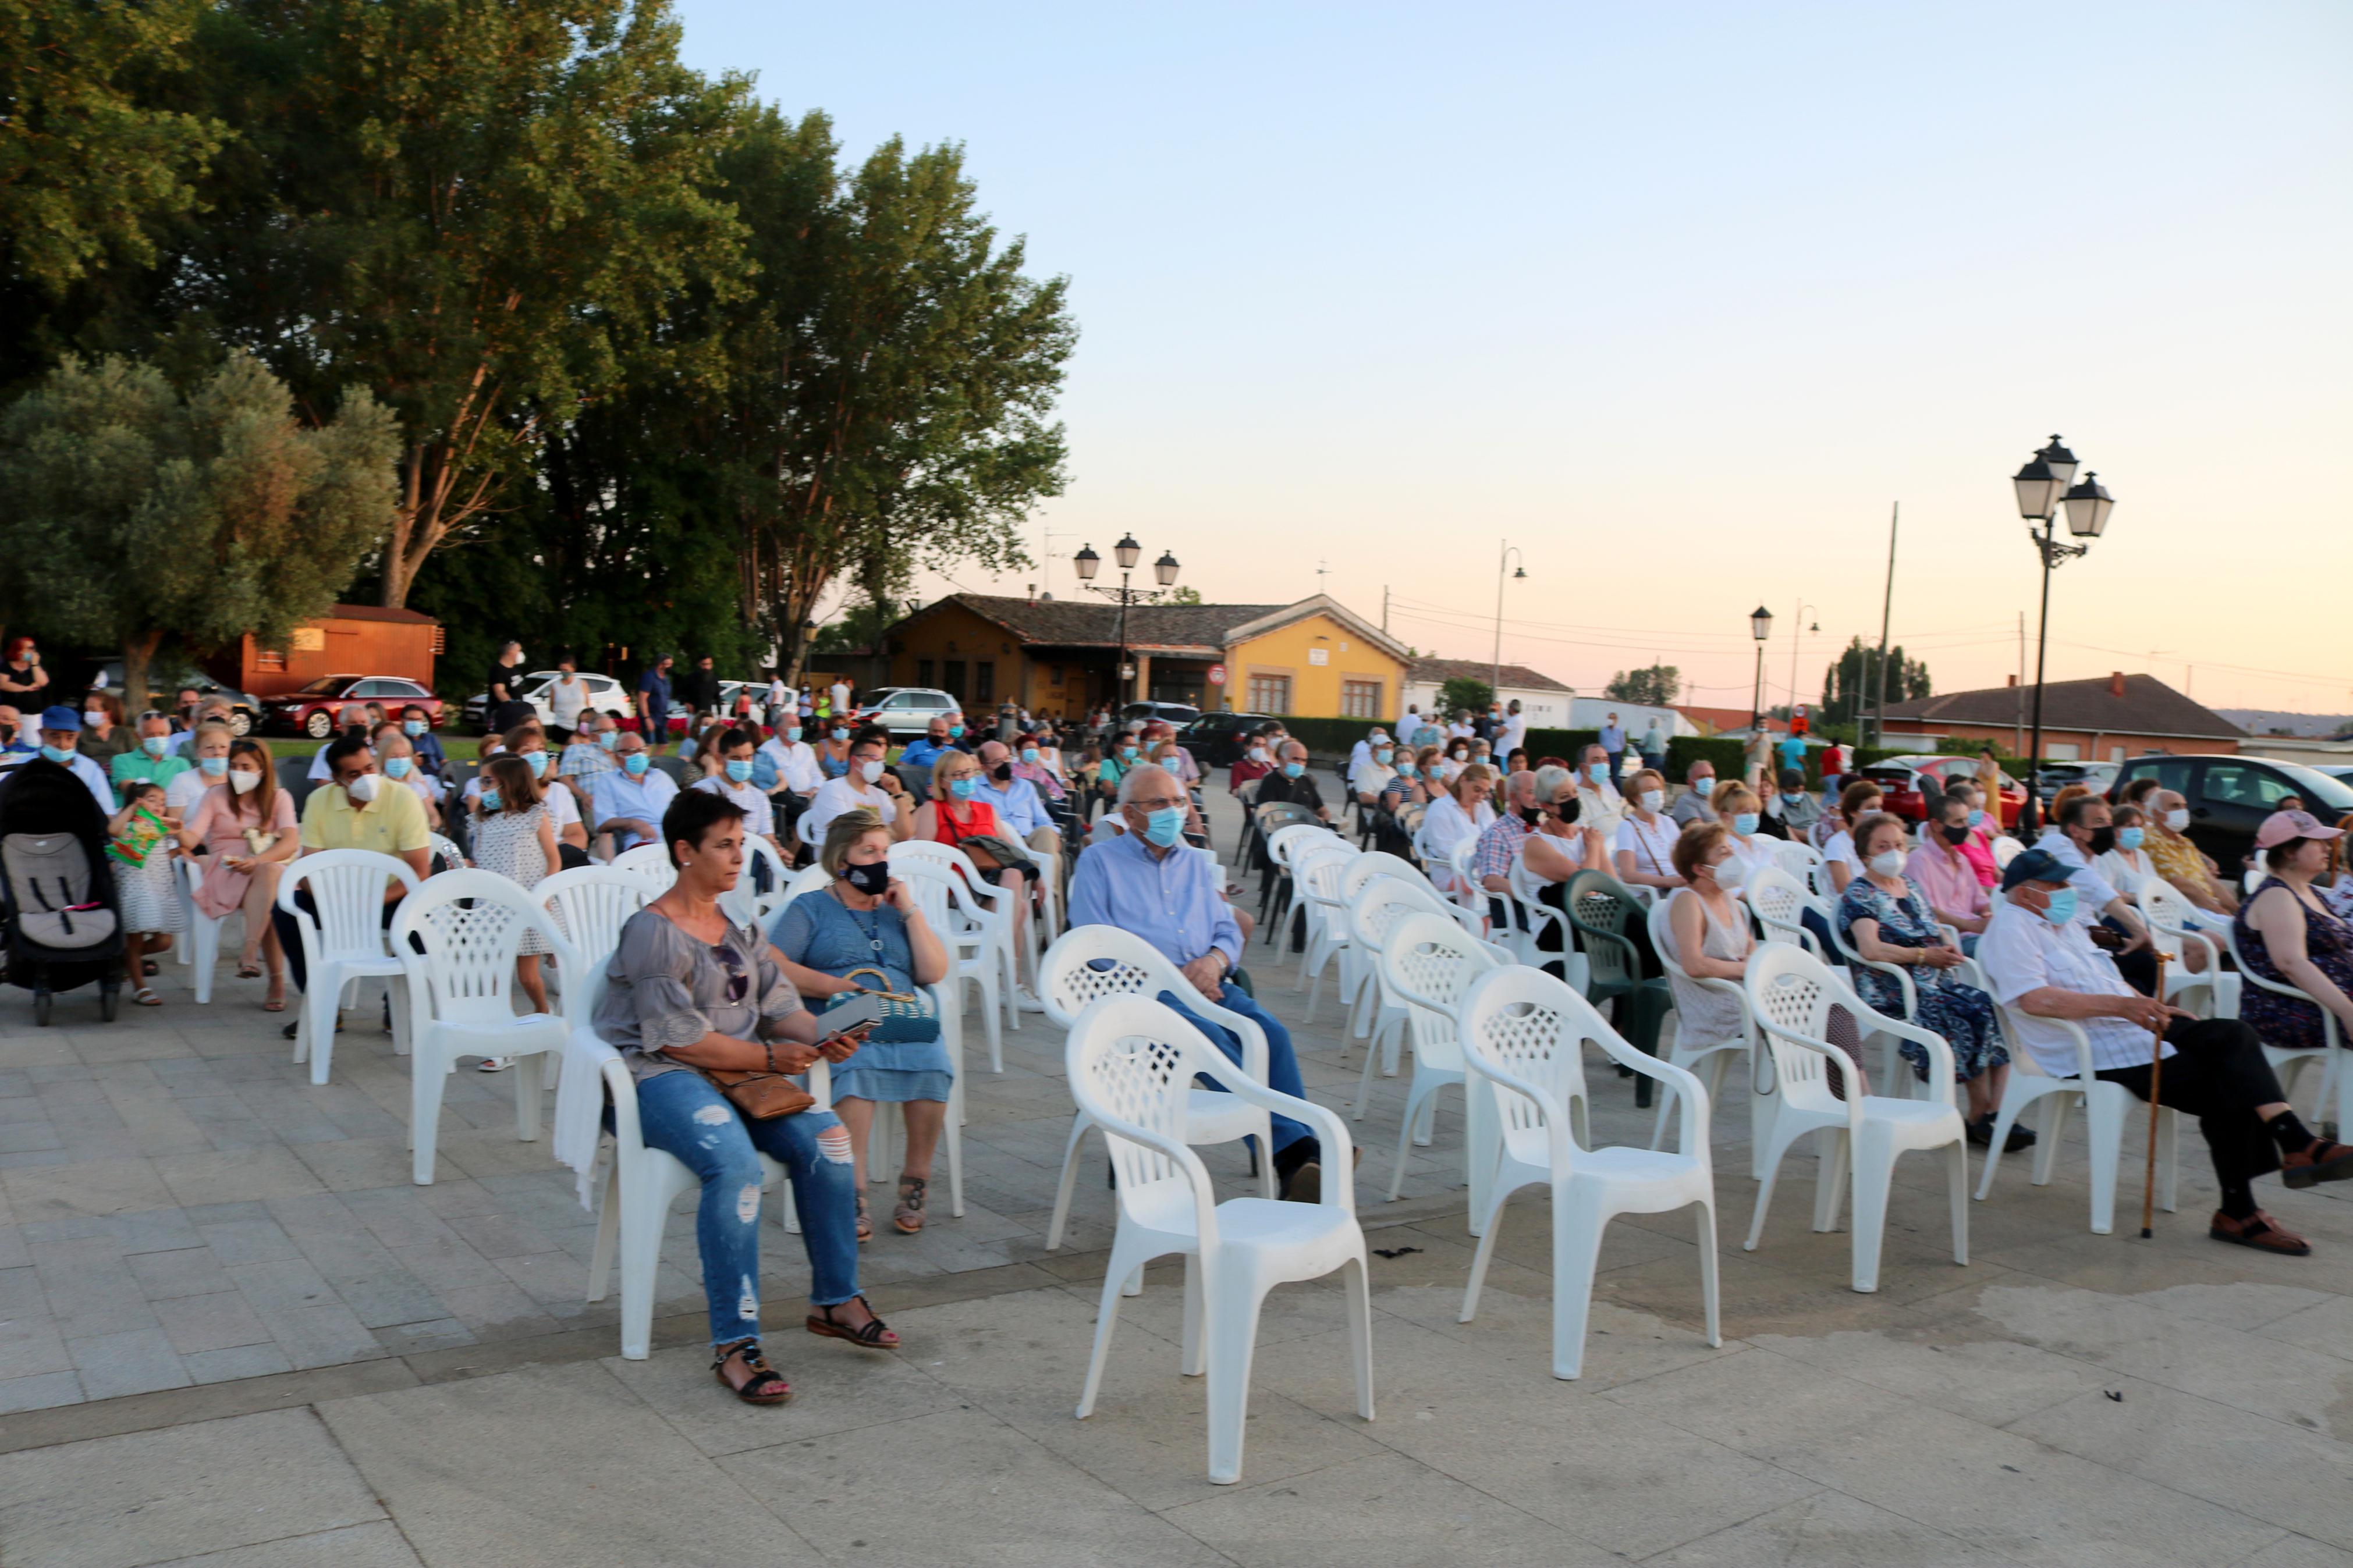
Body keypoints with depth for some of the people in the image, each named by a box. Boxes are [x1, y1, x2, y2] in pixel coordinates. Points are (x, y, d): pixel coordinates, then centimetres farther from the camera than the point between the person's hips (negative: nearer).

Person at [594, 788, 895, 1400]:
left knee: (827, 1138, -18)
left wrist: (823, 1037, -11)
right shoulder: (652, 931, -8)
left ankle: (835, 1302, -4)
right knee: (735, 1162, -35)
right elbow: (678, 1038, -15)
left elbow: (781, 1006, 11)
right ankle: (734, 1344, -29)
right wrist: (770, 1058, -14)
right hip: (661, 1076, -7)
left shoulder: (739, 928, 17)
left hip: (741, 1071, 7)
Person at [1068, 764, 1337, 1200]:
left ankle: (1304, 1154, -38)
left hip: (1204, 981, 5)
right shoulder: (1099, 861, 11)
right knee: (1212, 1040, -35)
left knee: (1270, 1032, -27)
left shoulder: (1196, 863, 28)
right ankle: (1287, 1149, -42)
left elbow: (1229, 931, 21)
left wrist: (1215, 959, -5)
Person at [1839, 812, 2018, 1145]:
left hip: (1940, 980, 7)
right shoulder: (1858, 895, -3)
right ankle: (1979, 1115, -13)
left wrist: (1948, 949, 3)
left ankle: (1995, 1113, -20)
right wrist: (1925, 956, -16)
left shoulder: (1909, 884, 20)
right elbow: (1871, 950, -18)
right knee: (1965, 1018, -26)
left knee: (1994, 1009, -16)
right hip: (1894, 991, -7)